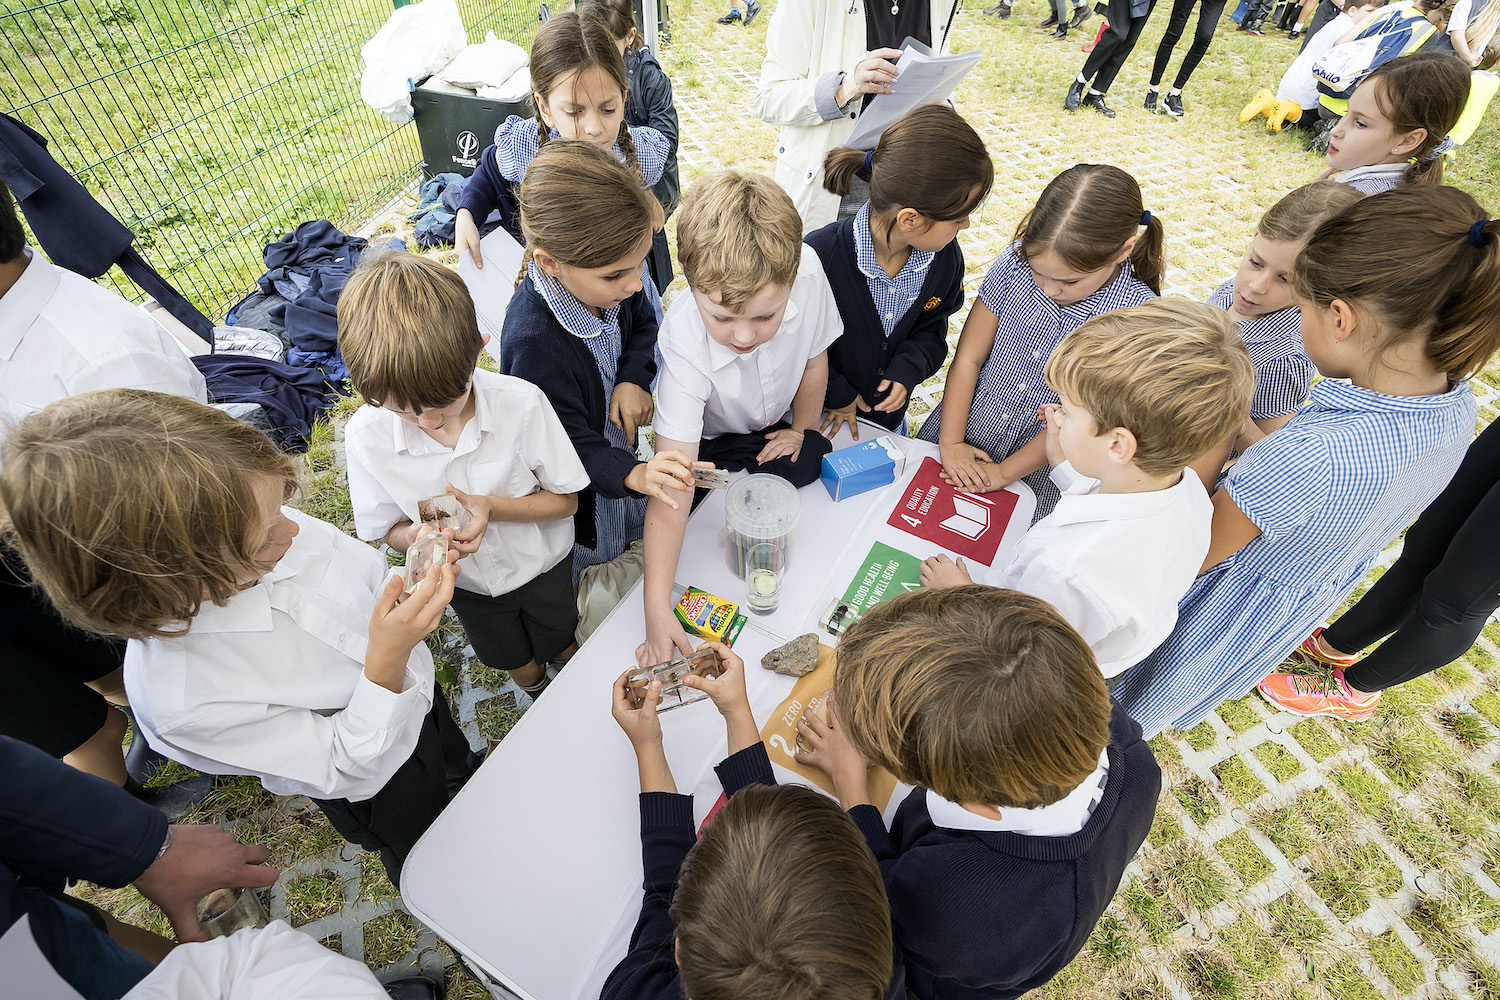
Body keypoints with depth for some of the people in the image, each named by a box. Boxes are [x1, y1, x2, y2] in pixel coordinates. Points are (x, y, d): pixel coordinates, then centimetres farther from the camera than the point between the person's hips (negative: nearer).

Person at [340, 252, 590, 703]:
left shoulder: (520, 403, -33)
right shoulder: (366, 436, -27)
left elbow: (566, 499, -21)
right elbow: (390, 528, -11)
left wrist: (491, 507, -37)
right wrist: (416, 537, -36)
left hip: (541, 563, -2)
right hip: (466, 581, 2)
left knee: (562, 645, 27)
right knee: (510, 659, 30)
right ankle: (537, 695, 66)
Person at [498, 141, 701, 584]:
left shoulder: (609, 280, -18)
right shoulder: (532, 343, -41)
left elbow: (642, 322, 3)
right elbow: (571, 448, -34)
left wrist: (634, 378, -16)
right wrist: (634, 474, -51)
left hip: (617, 441, 7)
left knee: (638, 528, 33)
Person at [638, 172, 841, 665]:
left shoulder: (807, 272, -33)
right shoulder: (684, 344, -42)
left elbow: (814, 358, -9)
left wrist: (804, 430, 3)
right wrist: (657, 607, -45)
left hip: (778, 425, 4)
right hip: (711, 444, -3)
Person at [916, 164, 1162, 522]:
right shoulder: (1016, 261, -17)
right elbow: (969, 357, -9)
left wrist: (1004, 472, -16)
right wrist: (950, 442, -11)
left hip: (1041, 468, -2)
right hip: (964, 439, 3)